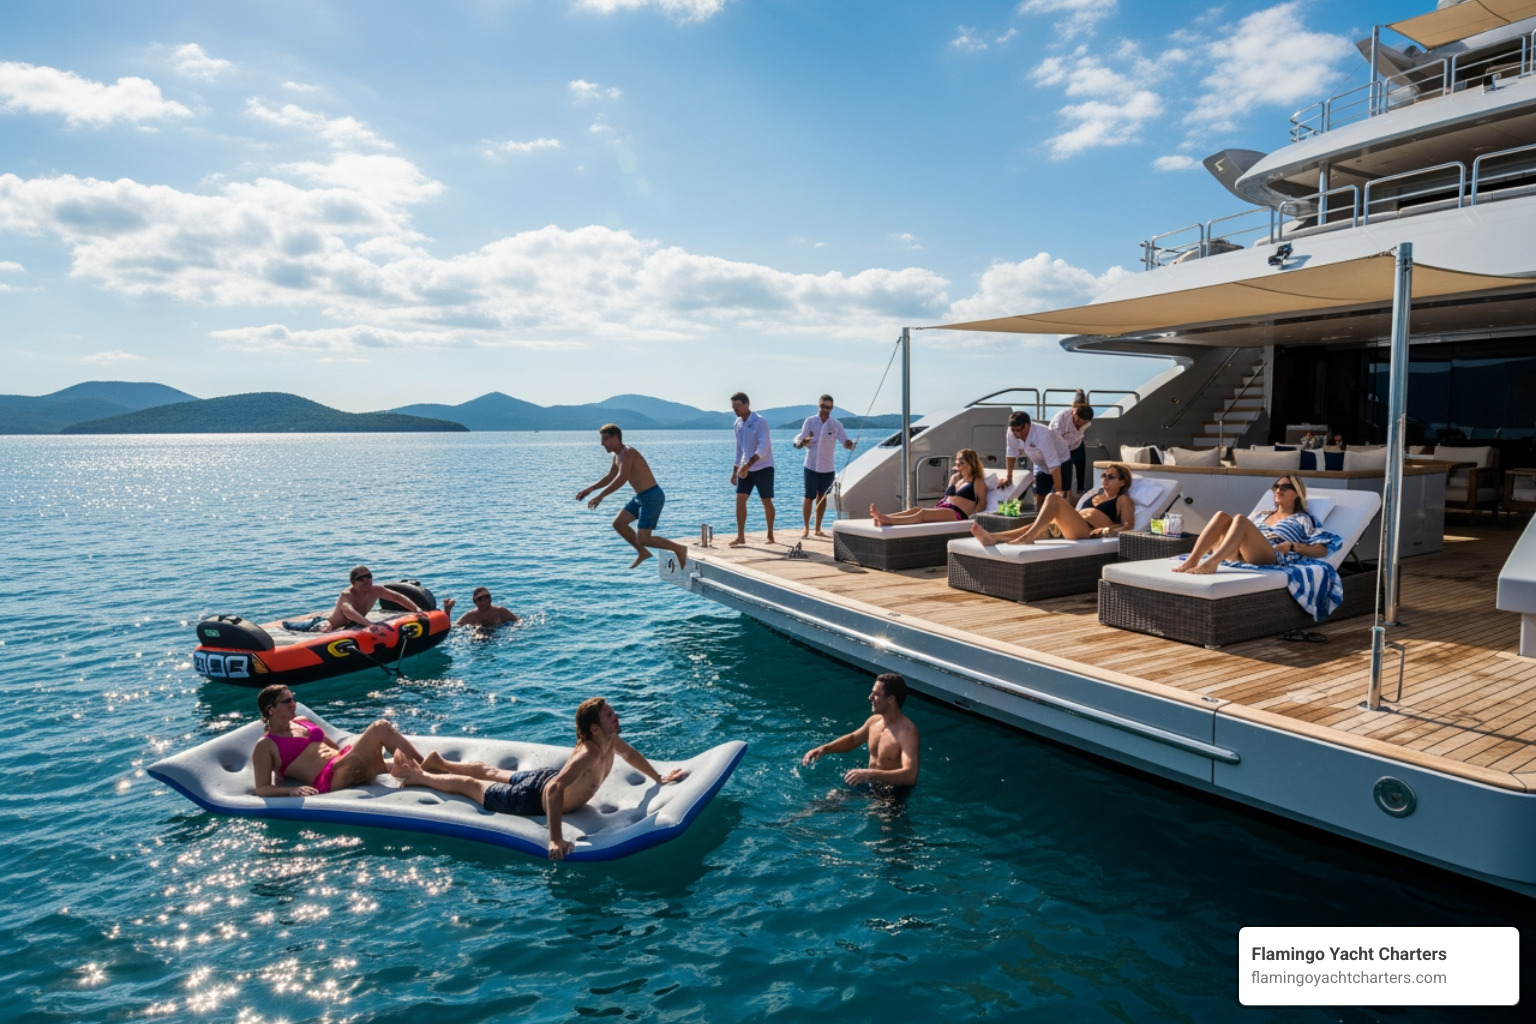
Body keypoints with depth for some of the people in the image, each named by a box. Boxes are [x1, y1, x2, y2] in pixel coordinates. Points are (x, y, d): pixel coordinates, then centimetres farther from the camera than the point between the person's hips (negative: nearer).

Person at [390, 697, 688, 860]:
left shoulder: (611, 740, -17)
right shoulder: (588, 755, -43)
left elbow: (630, 754, 7)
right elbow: (554, 790, -52)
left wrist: (659, 778, 9)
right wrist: (555, 840, -53)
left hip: (547, 776, 7)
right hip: (533, 798, -7)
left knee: (488, 772, 29)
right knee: (471, 785, 15)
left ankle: (437, 763, 48)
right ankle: (418, 776, 34)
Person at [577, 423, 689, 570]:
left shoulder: (627, 453, -17)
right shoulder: (617, 456, 14)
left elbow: (621, 478, -32)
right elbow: (610, 478, 28)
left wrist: (600, 496, -34)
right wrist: (590, 489, 18)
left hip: (652, 496, -10)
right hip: (641, 497, 10)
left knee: (643, 540, -11)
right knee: (618, 523, 13)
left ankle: (679, 549, 3)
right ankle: (643, 552, 26)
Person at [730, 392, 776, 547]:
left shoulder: (760, 422, -13)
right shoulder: (737, 424, 8)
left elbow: (763, 446, -23)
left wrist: (749, 464, -34)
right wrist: (735, 470, 14)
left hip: (763, 467, -5)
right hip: (745, 468, 6)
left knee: (766, 502, 2)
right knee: (740, 499, -7)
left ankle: (770, 535, 17)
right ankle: (740, 536, -5)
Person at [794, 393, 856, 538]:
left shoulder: (836, 425, 1)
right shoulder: (810, 421, -4)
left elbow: (846, 441, -6)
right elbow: (798, 442, -9)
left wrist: (849, 444, -31)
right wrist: (803, 441, -33)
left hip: (828, 468, 2)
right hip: (811, 466, -2)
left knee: (822, 497, 9)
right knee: (809, 497, -3)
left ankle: (818, 529, 19)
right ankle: (806, 528, 10)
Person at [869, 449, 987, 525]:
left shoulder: (978, 482, 8)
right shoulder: (954, 478, 29)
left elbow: (982, 503, 2)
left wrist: (971, 515, -13)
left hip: (957, 514, -7)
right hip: (942, 509, 7)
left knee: (923, 512, -32)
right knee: (914, 510, -23)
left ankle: (889, 520, -54)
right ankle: (884, 517, -47)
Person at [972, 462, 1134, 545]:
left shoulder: (1123, 500, 14)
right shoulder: (1095, 494, 34)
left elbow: (1128, 524, -1)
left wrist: (1108, 529, -19)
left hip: (1090, 532, -7)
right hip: (1071, 531, 7)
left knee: (1053, 498, -23)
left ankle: (1028, 537, -35)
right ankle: (992, 538, -32)